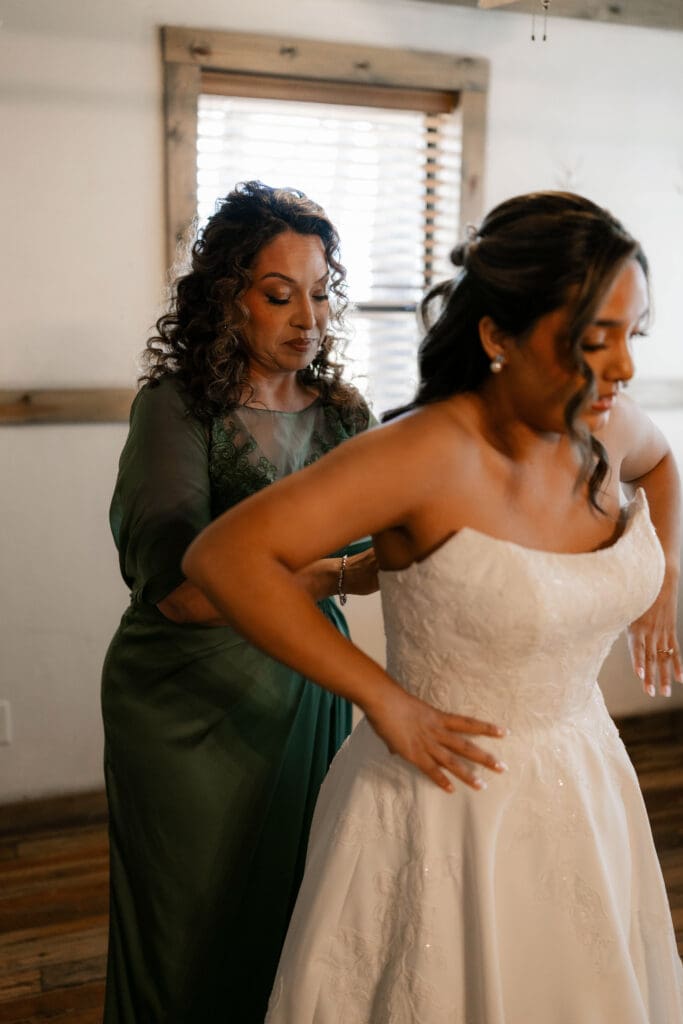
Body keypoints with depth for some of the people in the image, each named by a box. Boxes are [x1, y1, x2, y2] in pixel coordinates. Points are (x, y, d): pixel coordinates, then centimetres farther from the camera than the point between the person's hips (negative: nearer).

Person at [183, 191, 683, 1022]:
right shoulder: (428, 454, -26)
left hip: (581, 785, 7)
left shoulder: (603, 427, -5)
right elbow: (222, 556, -31)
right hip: (448, 798, -6)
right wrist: (384, 700, -27)